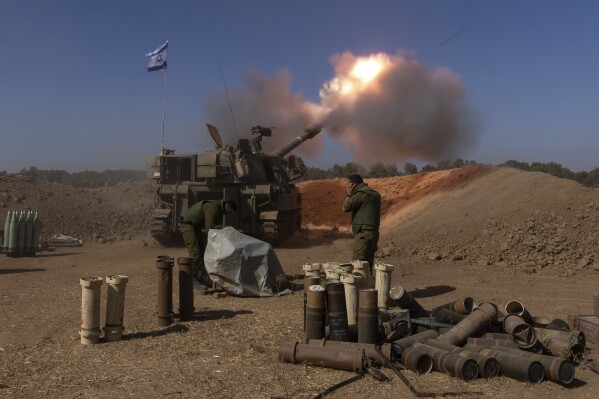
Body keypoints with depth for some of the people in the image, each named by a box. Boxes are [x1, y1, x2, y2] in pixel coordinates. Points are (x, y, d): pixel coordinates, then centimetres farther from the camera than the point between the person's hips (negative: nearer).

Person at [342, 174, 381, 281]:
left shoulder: (360, 194, -12)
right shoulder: (375, 194, 18)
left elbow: (345, 207, -9)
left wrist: (349, 194, 1)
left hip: (363, 233, -9)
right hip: (373, 232, 9)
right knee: (368, 265, 13)